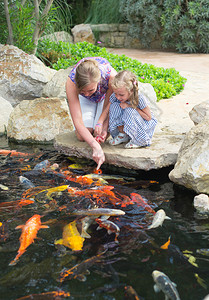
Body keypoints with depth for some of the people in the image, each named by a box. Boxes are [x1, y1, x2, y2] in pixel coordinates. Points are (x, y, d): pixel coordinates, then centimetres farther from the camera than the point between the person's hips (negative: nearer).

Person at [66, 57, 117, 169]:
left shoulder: (111, 76, -43)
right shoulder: (71, 82, -41)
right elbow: (77, 121, -41)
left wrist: (101, 123, -39)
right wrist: (95, 146, -50)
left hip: (105, 95, 0)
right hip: (85, 101, 1)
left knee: (103, 135, -15)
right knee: (82, 136, -15)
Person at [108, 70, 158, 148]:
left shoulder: (140, 98, -31)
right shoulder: (114, 97, -20)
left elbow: (149, 117, -22)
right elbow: (108, 114, -11)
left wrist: (131, 107, -29)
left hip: (146, 122, -4)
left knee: (129, 111, -34)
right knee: (114, 106, -21)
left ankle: (140, 140, -15)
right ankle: (122, 135, -7)